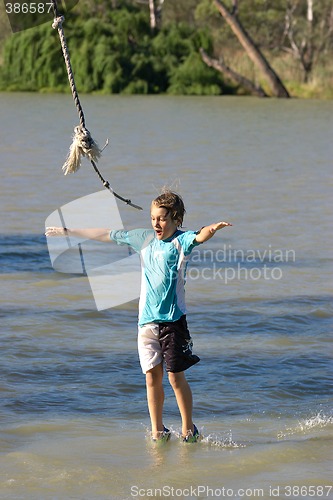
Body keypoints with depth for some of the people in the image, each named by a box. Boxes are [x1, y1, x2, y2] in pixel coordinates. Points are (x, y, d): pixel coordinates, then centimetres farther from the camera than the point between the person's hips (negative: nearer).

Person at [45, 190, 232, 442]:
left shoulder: (181, 241, -6)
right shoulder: (144, 239, 10)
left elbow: (200, 237, -29)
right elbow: (105, 235, 19)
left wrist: (213, 229, -53)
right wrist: (67, 232, 26)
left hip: (173, 318, -5)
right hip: (147, 319, 5)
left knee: (176, 376, -3)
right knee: (152, 376, 6)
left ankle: (189, 430, 10)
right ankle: (158, 432, 15)